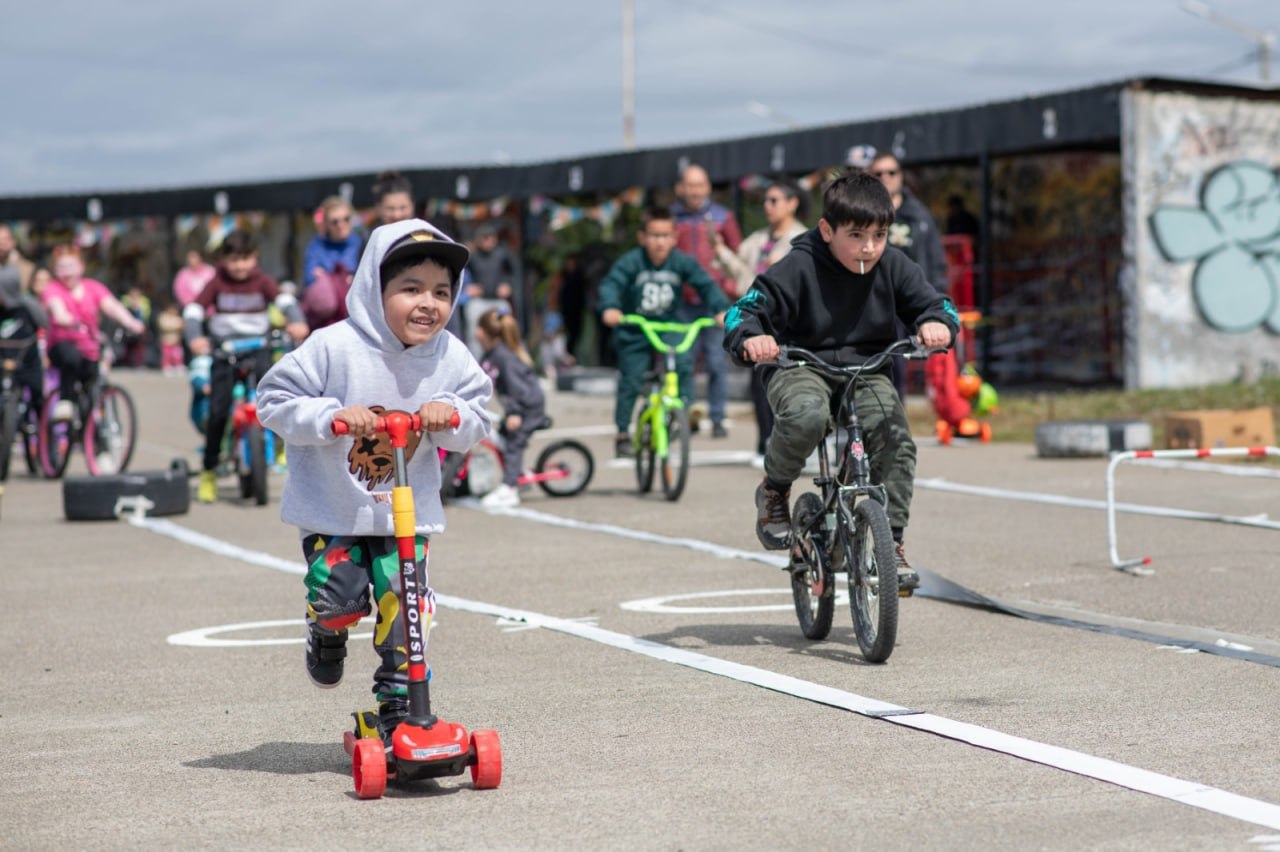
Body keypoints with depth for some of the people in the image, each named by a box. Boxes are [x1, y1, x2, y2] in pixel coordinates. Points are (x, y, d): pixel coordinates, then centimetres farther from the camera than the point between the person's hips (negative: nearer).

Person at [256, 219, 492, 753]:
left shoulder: (452, 359, -7)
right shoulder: (333, 348, -19)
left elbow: (478, 421, 2)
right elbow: (274, 401, -15)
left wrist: (451, 414, -20)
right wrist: (331, 416, -30)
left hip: (407, 512, 2)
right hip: (332, 508, -2)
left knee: (403, 602, -6)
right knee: (338, 598, -8)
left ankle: (397, 703, 14)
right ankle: (326, 633, 32)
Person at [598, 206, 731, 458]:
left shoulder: (682, 262, -10)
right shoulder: (631, 262, -18)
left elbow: (706, 284, -10)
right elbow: (611, 283, -27)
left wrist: (721, 309, -26)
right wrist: (610, 308, -47)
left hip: (668, 326, 2)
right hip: (634, 331, -2)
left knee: (684, 363, -22)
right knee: (630, 381, -1)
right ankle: (623, 434, 11)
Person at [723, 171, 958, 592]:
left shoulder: (894, 267, -3)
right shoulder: (799, 268, -14)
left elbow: (933, 302, 0)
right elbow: (744, 311, -15)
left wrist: (937, 324, -25)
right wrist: (750, 339, -39)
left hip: (866, 373, 3)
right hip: (802, 370, -3)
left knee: (898, 444, -21)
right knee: (806, 415, -37)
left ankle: (891, 543, -3)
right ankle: (774, 489, -7)